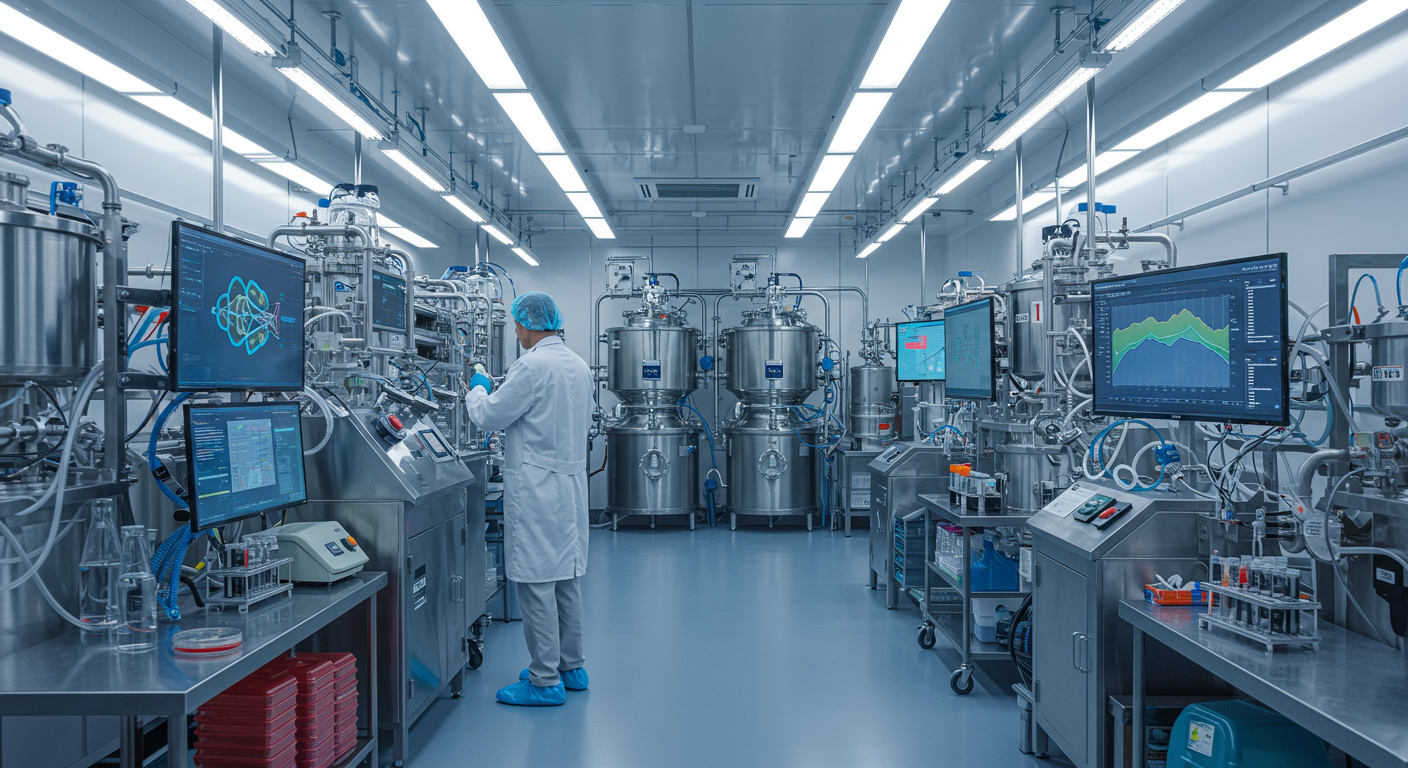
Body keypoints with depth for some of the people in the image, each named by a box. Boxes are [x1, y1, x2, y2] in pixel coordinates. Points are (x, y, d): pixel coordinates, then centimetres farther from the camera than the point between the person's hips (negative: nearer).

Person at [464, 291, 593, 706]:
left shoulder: (533, 365, -16)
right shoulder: (579, 365, 11)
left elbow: (489, 415, -12)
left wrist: (477, 389, 10)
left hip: (537, 488, -9)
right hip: (572, 481, 9)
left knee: (537, 583, -2)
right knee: (566, 578, 16)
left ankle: (545, 681, 5)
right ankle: (571, 667, 27)